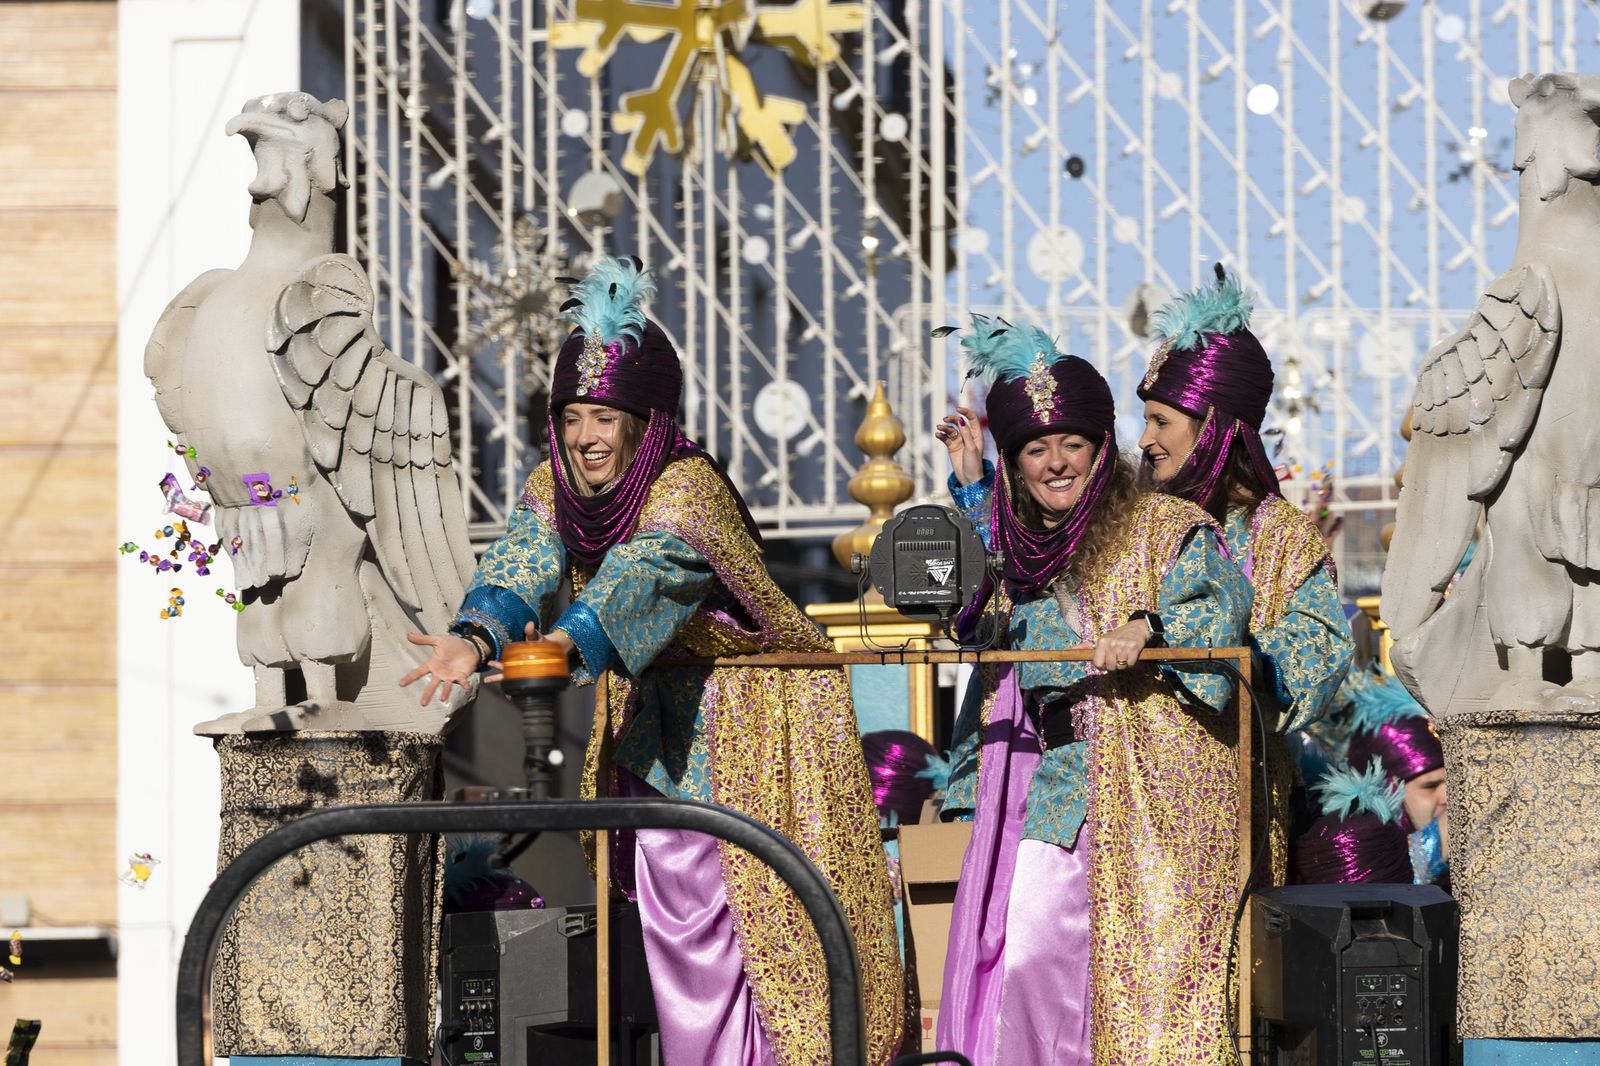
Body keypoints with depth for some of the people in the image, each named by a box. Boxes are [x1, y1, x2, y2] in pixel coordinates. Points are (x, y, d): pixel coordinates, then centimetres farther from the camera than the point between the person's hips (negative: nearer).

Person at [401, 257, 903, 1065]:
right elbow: (520, 565, -23)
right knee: (676, 913, 7)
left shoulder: (687, 488, -26)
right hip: (655, 716, 6)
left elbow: (642, 576, -44)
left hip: (747, 719, -6)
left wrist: (563, 647, -62)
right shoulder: (555, 487, -6)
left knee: (762, 906, -7)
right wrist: (475, 638, -46)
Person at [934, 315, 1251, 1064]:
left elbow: (1219, 603, -14)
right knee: (988, 951, 1)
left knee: (1027, 953, -15)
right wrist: (970, 484, 22)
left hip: (1118, 796, -7)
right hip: (1026, 774, 7)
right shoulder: (1022, 540, 16)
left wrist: (1147, 625, -33)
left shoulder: (1162, 527, -3)